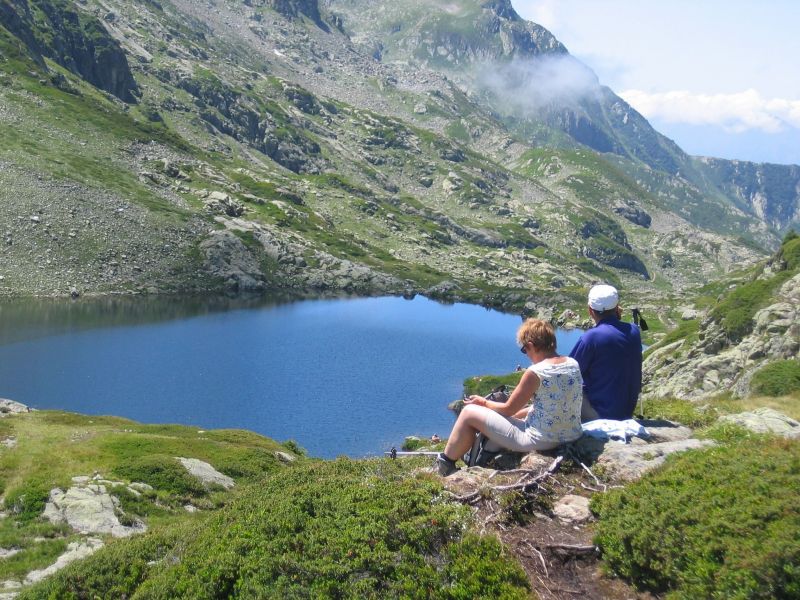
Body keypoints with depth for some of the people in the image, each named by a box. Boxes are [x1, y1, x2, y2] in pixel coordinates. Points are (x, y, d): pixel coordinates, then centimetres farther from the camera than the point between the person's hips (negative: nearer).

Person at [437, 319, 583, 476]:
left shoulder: (535, 372, -20)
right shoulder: (573, 364, 1)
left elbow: (508, 409, -7)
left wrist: (483, 402, 12)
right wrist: (521, 412, 19)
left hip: (540, 441, -8)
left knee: (469, 412, 5)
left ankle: (445, 464, 24)